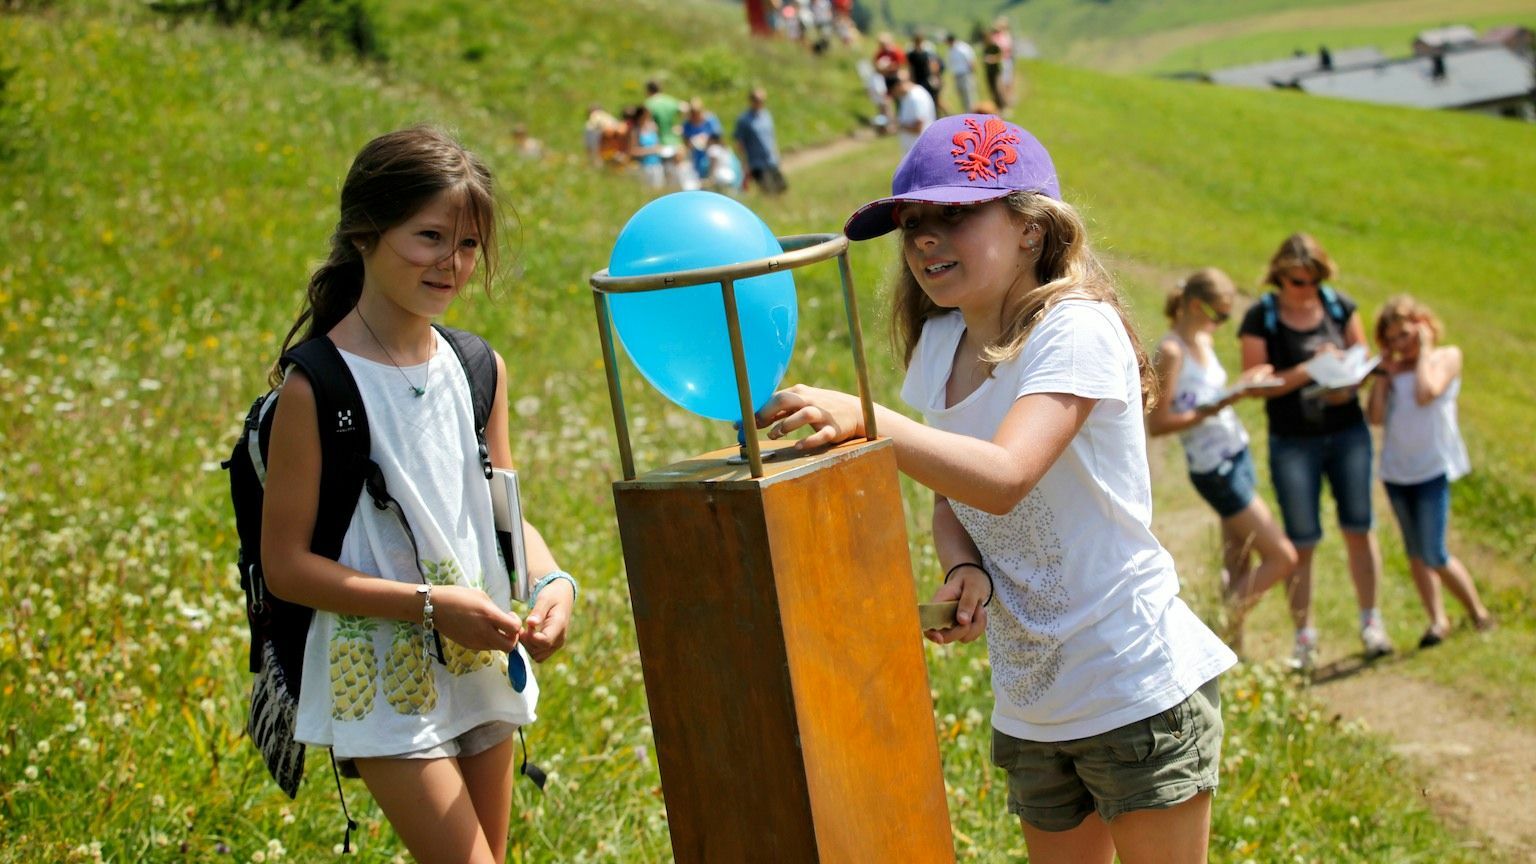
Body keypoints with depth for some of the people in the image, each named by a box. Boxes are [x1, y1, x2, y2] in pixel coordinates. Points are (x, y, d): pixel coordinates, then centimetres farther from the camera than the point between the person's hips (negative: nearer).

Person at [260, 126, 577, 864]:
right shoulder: (316, 388, -15)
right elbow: (286, 563, -14)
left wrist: (552, 581, -9)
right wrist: (428, 604, -21)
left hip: (483, 666, 6)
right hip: (384, 684, -6)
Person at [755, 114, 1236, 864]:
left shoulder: (1077, 331, -18)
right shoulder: (939, 345, 5)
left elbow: (1003, 478, -32)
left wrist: (861, 418, -39)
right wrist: (964, 571, -10)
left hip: (1138, 691, -7)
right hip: (1028, 705, 7)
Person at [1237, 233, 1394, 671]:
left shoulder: (1339, 304, 1)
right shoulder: (1260, 317, -8)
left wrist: (1347, 379, -14)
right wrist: (1307, 371, -22)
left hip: (1347, 432, 2)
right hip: (1293, 442, -2)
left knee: (1357, 526, 0)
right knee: (1301, 541, 0)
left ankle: (1370, 622, 13)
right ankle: (1304, 635, 10)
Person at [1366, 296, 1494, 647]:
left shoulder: (1448, 356, 1)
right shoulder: (1393, 369, 10)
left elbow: (1426, 393, -18)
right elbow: (1376, 416, -3)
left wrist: (1424, 349, -8)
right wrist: (1383, 370, -1)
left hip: (1433, 469, -5)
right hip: (1396, 470, 5)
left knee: (1434, 555, -8)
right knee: (1415, 551, 9)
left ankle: (1479, 612, 9)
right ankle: (1438, 619, 17)